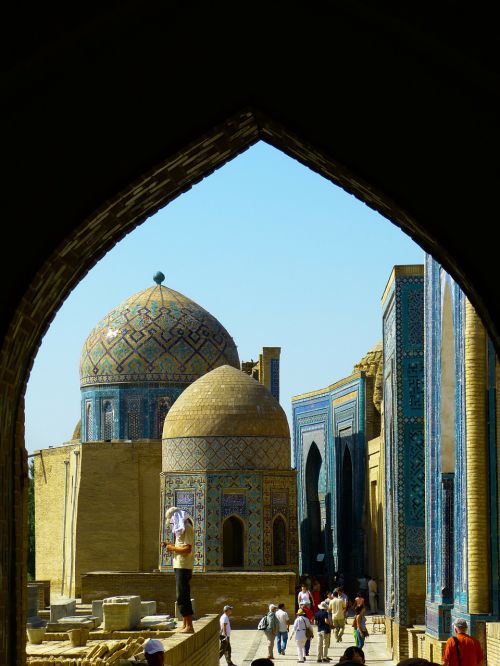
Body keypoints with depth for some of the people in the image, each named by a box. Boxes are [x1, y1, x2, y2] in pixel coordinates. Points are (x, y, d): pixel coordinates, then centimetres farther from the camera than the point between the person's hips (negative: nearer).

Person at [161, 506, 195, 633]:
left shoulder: (187, 528, -13)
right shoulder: (181, 529, 18)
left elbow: (187, 549, -21)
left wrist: (173, 548, -11)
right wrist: (170, 546, 10)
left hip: (183, 567, -11)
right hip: (180, 566, 11)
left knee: (182, 597, -11)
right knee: (182, 596, 15)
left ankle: (189, 626, -12)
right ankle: (185, 625, 21)